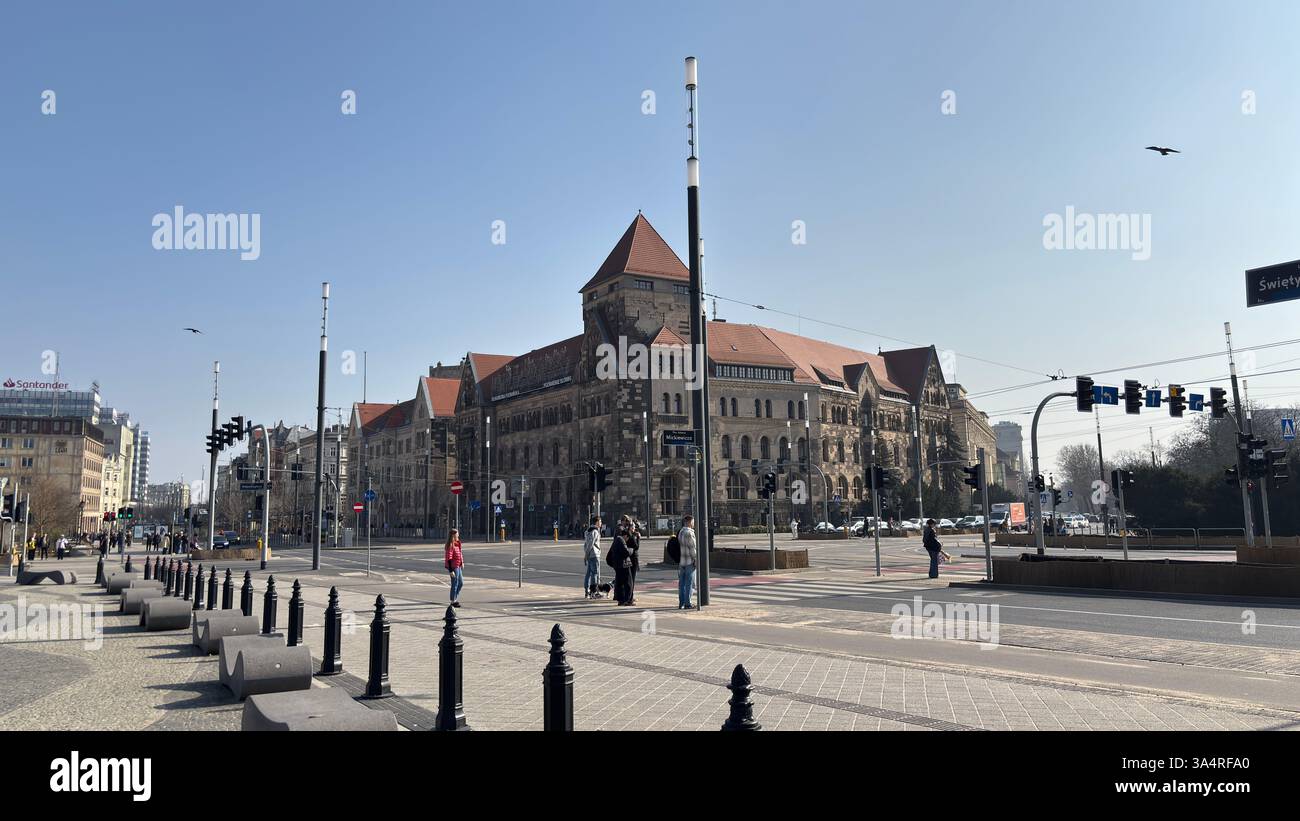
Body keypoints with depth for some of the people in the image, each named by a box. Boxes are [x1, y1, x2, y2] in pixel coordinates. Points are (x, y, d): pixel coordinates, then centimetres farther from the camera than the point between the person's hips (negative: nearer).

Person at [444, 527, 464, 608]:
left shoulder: (457, 544, 10)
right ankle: (453, 601, 13)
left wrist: (462, 562, 15)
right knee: (455, 584, 1)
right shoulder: (450, 546, -20)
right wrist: (451, 571, -23)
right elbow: (449, 559, -22)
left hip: (458, 566, 9)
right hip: (453, 567, -9)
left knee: (461, 583, 17)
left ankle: (455, 598, 30)